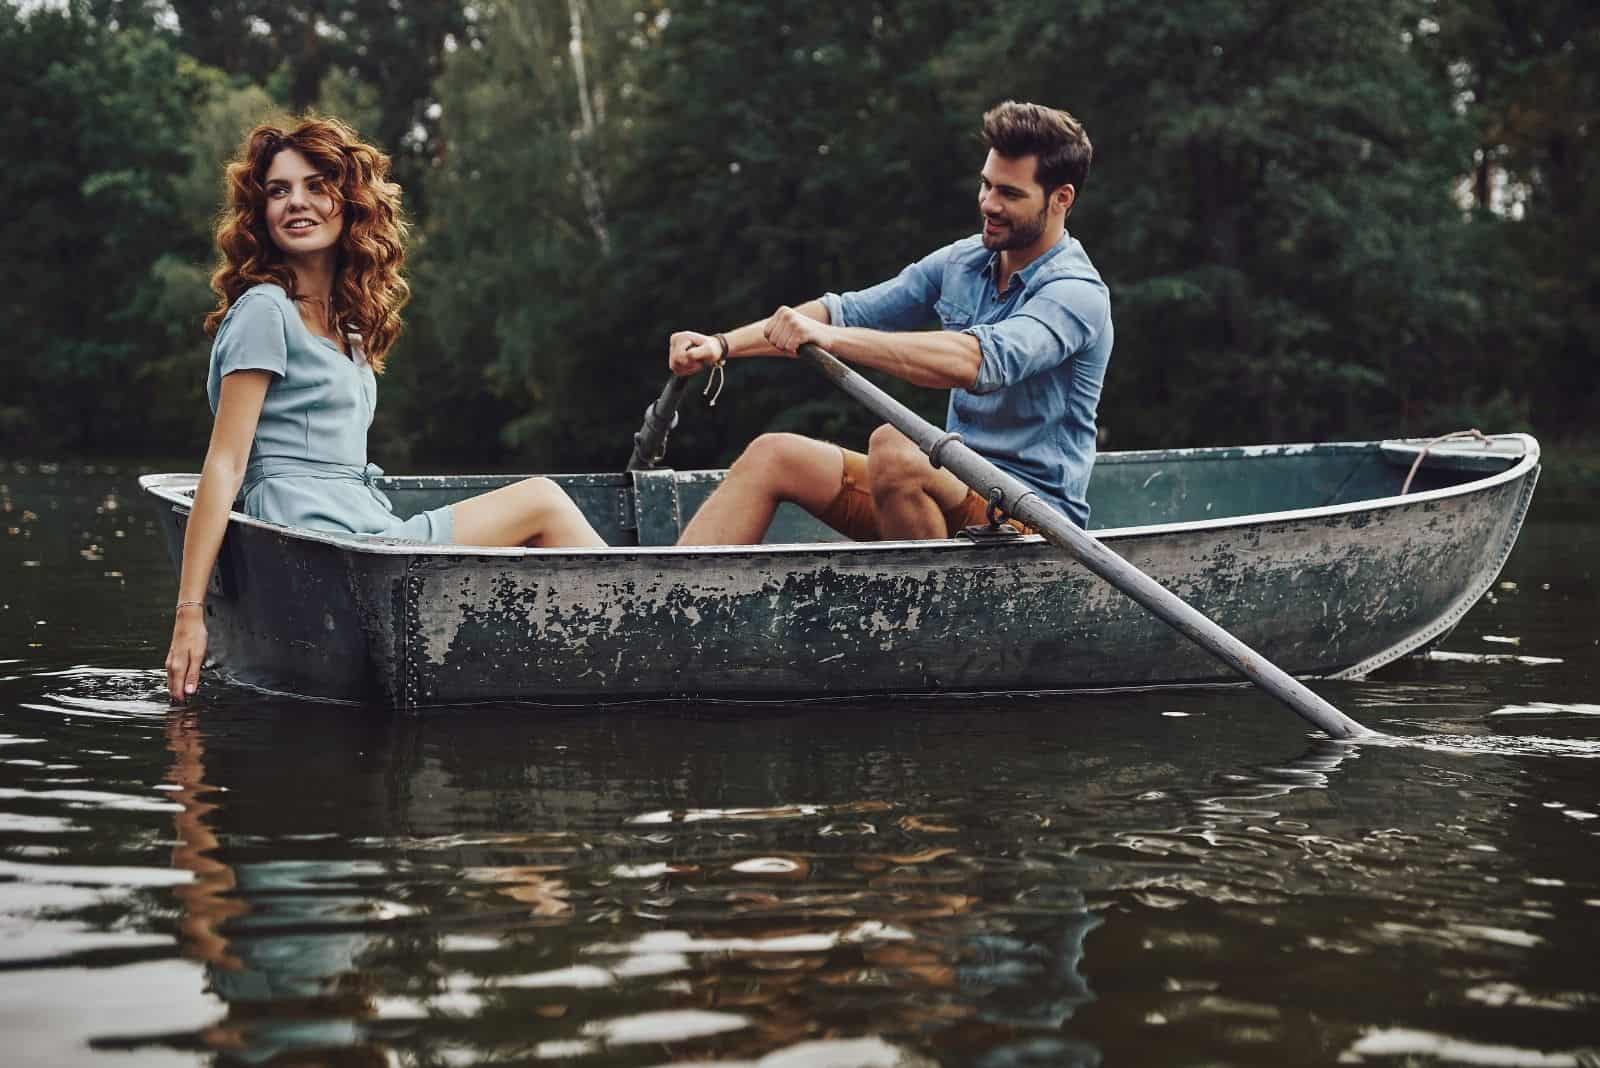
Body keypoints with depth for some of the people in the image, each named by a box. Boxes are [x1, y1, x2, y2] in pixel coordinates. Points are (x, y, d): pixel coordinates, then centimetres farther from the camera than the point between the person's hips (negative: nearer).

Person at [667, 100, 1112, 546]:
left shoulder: (1076, 294, -16)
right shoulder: (963, 261, 9)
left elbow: (977, 362, -34)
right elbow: (850, 310, 8)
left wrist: (828, 337, -39)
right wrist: (724, 343, -5)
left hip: (1034, 519, -8)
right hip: (960, 489, 8)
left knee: (893, 446, -35)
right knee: (770, 456, -3)